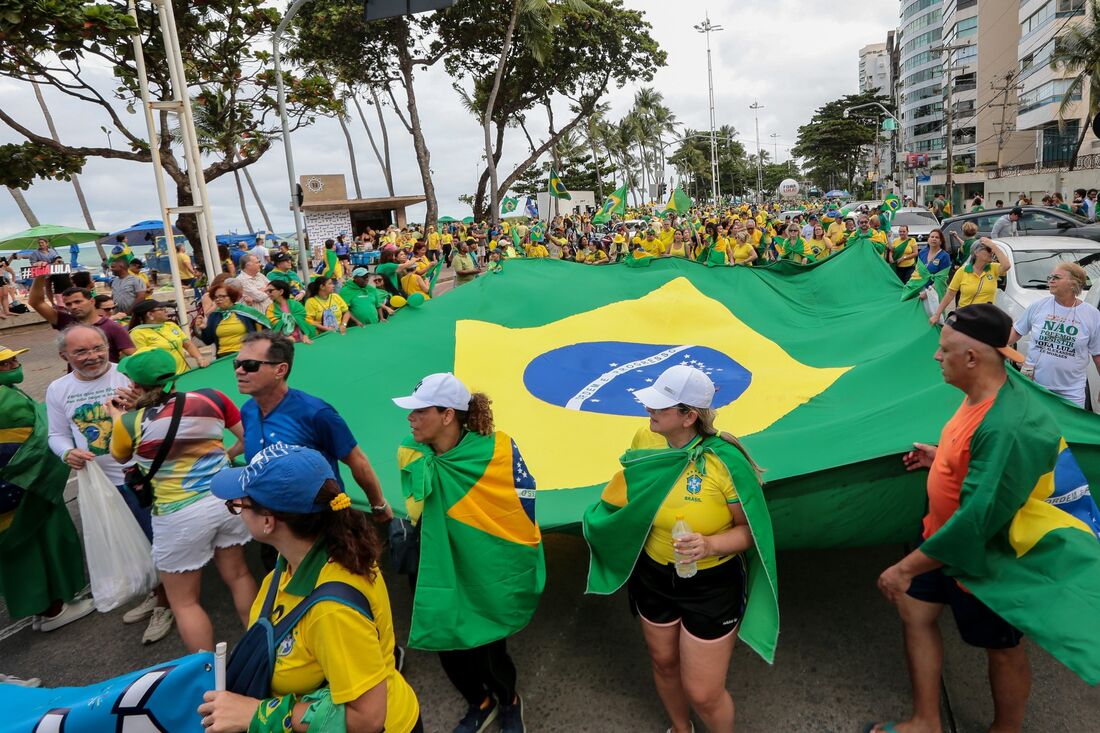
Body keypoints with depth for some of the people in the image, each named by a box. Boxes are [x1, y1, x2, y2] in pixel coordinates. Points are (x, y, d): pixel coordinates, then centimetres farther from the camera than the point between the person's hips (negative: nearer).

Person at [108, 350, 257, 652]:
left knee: (183, 601, 15)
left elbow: (120, 457, 13)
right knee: (238, 575, 23)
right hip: (227, 499, 4)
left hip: (180, 515, -4)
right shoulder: (211, 398, -7)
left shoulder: (130, 423, -11)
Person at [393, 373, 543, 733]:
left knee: (487, 648, 10)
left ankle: (509, 702, 45)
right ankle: (480, 703, 48)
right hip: (440, 573, 4)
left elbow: (524, 504, -11)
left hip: (490, 574, -4)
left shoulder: (495, 451, -23)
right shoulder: (410, 454, -10)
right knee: (447, 645, 15)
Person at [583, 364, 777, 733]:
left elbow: (751, 529, -17)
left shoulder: (724, 461, -27)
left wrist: (710, 545, -32)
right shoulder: (645, 440, -11)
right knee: (664, 662, 25)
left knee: (702, 694, 6)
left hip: (712, 586, -5)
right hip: (654, 577, 5)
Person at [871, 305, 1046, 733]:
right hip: (942, 536, 9)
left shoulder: (1007, 428, -36)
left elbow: (978, 517, -35)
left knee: (1002, 649, 15)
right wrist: (942, 457, 5)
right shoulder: (980, 393, -5)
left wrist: (906, 568, -30)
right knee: (915, 613, 15)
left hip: (979, 556, -9)